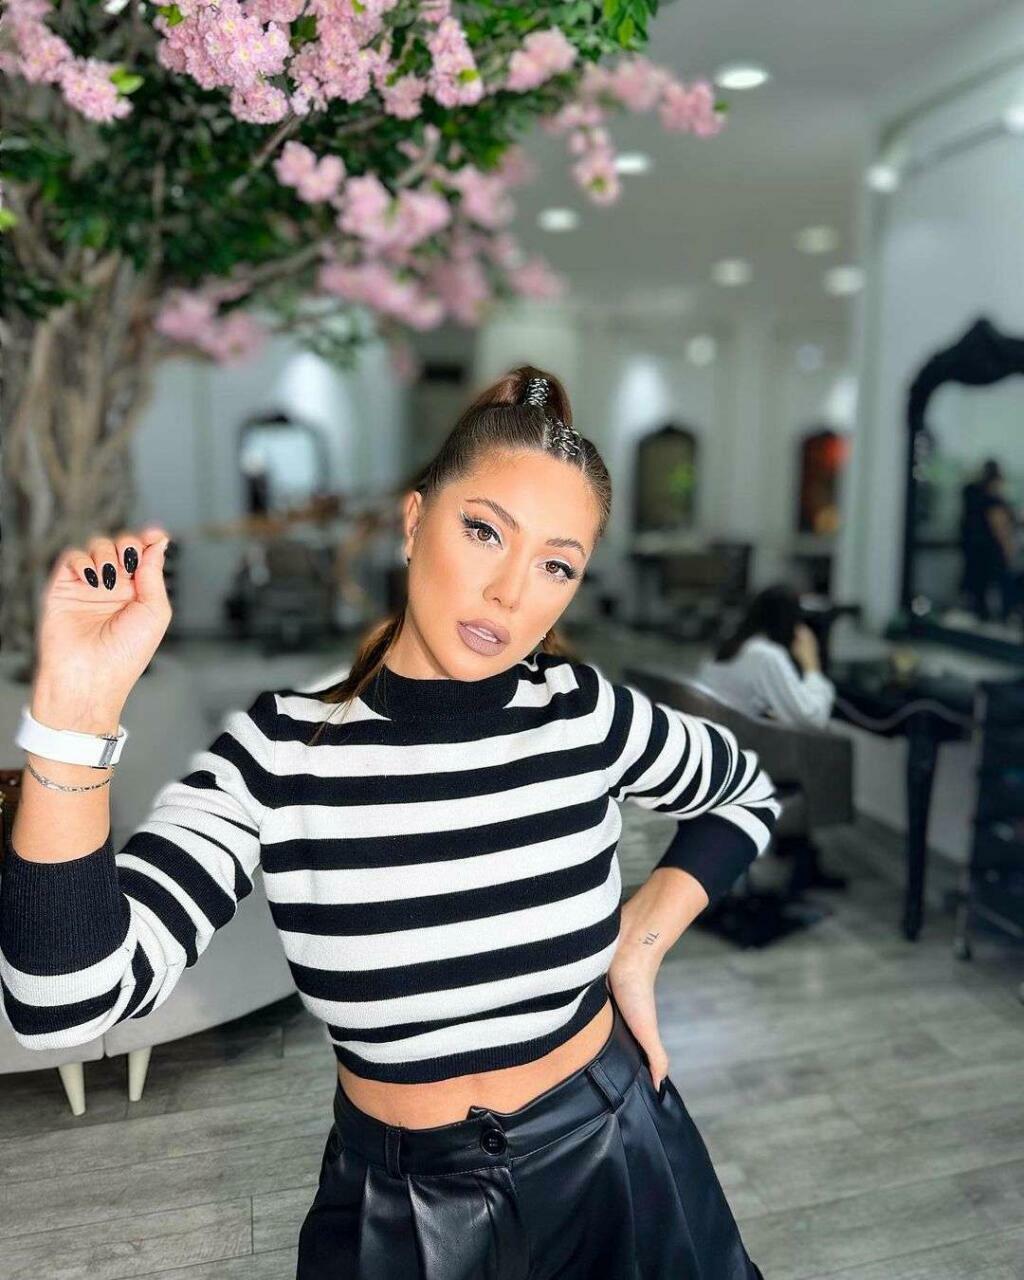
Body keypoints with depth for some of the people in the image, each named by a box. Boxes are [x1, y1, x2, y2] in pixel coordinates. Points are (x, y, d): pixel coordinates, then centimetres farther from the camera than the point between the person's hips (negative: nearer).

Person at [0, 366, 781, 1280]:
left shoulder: (584, 711, -15)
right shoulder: (279, 747, -19)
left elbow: (749, 794, 5)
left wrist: (642, 943, -6)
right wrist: (78, 706, -36)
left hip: (609, 1160, 1)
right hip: (398, 1204, 0)